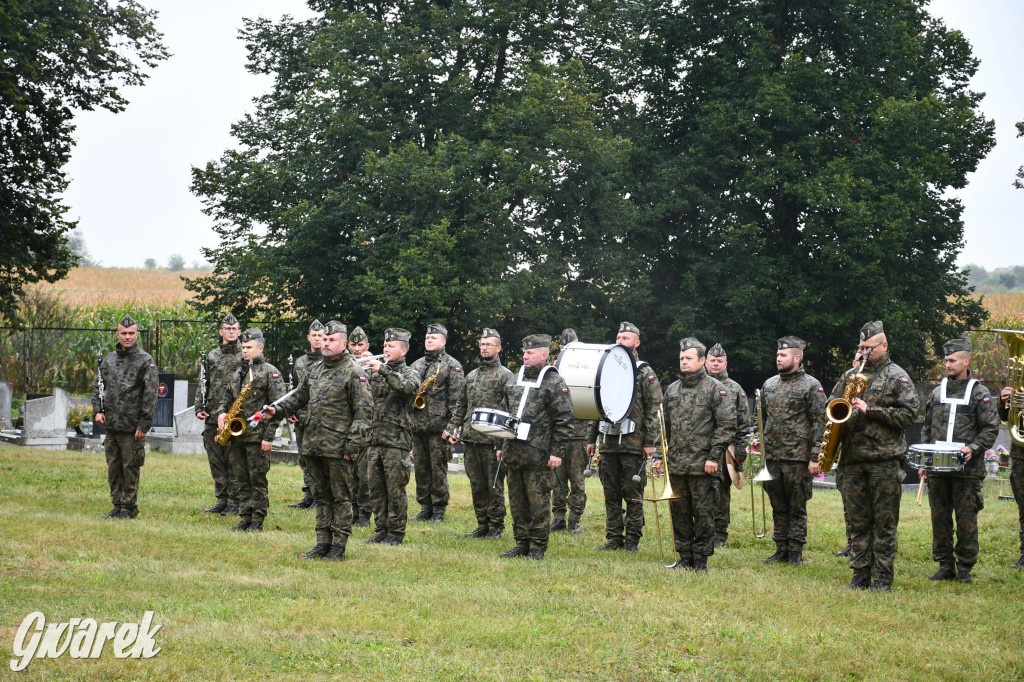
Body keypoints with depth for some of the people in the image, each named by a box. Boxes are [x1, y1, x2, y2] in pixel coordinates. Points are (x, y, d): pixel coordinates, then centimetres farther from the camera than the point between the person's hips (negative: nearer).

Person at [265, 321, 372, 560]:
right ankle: (323, 544, 19)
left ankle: (338, 548, 4)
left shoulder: (353, 372, -8)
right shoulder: (315, 369, 14)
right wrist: (276, 410, 4)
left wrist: (353, 443, -16)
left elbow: (363, 410, -11)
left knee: (341, 498, 0)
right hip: (314, 445, 7)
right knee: (322, 496, 13)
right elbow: (299, 396, 22)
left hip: (338, 448, -7)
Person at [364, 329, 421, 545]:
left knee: (395, 490, -2)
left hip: (397, 441, -5)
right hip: (375, 440, 5)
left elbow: (407, 387, -24)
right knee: (376, 490, 8)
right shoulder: (377, 374, 15)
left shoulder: (410, 374, -1)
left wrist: (383, 370, -31)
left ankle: (395, 533, 6)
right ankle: (381, 530, 17)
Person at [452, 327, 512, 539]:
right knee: (477, 486, 10)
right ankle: (482, 525, 18)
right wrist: (453, 430, 12)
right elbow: (461, 406, 22)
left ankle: (496, 527, 7)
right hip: (471, 440, 6)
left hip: (493, 441, -6)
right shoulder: (471, 376, 18)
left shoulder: (505, 376, -2)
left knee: (495, 486, -1)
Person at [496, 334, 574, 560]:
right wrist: (501, 447, 18)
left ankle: (537, 547, 5)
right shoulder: (514, 381, 16)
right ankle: (521, 543, 19)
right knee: (517, 501, 10)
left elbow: (564, 421, -7)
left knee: (538, 503, -3)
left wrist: (557, 452, -12)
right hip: (513, 452, 6)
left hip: (538, 455, -6)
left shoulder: (555, 383, -4)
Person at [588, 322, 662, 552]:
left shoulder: (645, 373, -2)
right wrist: (591, 438, 13)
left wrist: (650, 442, -12)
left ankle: (632, 539, 6)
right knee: (611, 494, 8)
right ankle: (613, 538, 14)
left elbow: (654, 410, -6)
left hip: (633, 444, -5)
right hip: (608, 443, 5)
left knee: (633, 495, 0)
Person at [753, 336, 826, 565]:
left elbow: (819, 423, -9)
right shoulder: (769, 385, 13)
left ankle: (796, 552, 7)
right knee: (778, 507, 11)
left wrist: (815, 458, -14)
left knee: (797, 508, 1)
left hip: (798, 458, -6)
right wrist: (758, 441, 9)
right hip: (772, 457, 6)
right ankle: (781, 550, 18)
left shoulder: (811, 386, -5)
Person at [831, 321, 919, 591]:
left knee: (884, 523, -2)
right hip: (852, 460, 5)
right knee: (858, 522, 8)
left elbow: (909, 413, -8)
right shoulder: (851, 375, 16)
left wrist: (869, 410, -13)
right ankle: (860, 575, 14)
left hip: (884, 460, -5)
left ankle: (883, 578, 3)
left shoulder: (896, 376, 2)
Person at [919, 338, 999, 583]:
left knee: (966, 520, 0)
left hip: (967, 469, -4)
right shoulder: (937, 392, 13)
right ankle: (945, 566, 15)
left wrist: (973, 448, -17)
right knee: (940, 519, 6)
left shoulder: (980, 394, 0)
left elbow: (991, 428, -2)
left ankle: (965, 568, 8)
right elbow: (927, 428, 17)